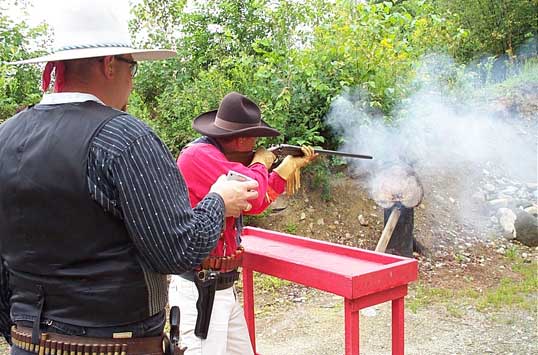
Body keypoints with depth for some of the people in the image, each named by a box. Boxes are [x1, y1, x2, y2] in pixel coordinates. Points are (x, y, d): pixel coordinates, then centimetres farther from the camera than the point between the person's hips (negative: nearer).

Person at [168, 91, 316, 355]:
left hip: (223, 288, 10)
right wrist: (260, 164, -6)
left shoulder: (214, 155, 12)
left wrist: (289, 165, 20)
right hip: (198, 290, -10)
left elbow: (255, 205, 20)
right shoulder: (198, 155, -19)